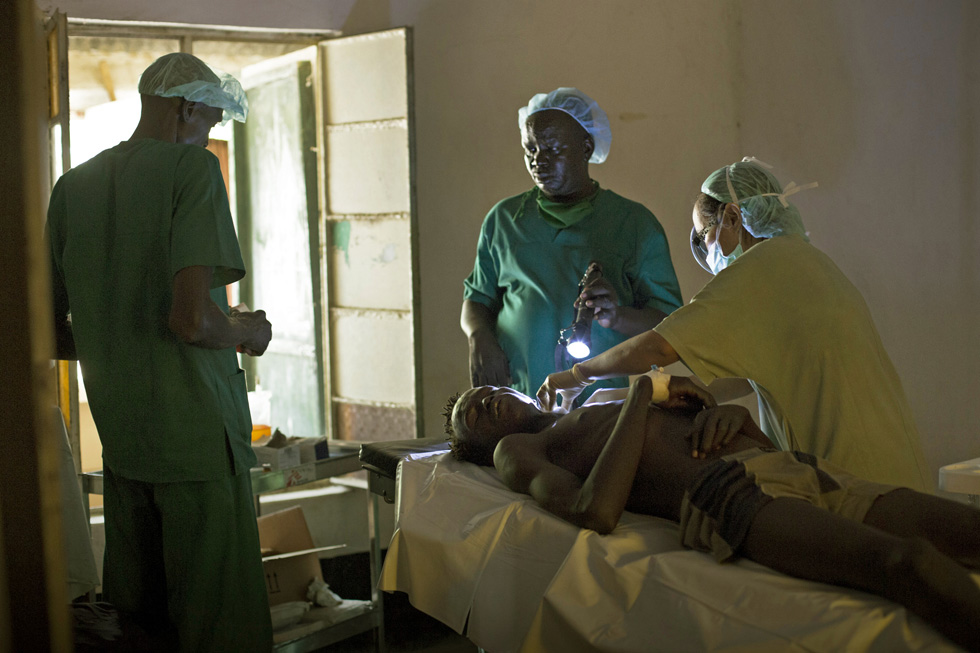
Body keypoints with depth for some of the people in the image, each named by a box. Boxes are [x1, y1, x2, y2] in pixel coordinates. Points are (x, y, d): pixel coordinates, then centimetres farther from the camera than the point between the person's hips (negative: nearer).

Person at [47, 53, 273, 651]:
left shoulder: (73, 185, 10)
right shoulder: (193, 166, -10)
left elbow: (54, 335, 13)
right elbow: (191, 319, -21)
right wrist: (248, 331, -1)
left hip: (119, 438, 7)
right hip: (197, 435, -7)